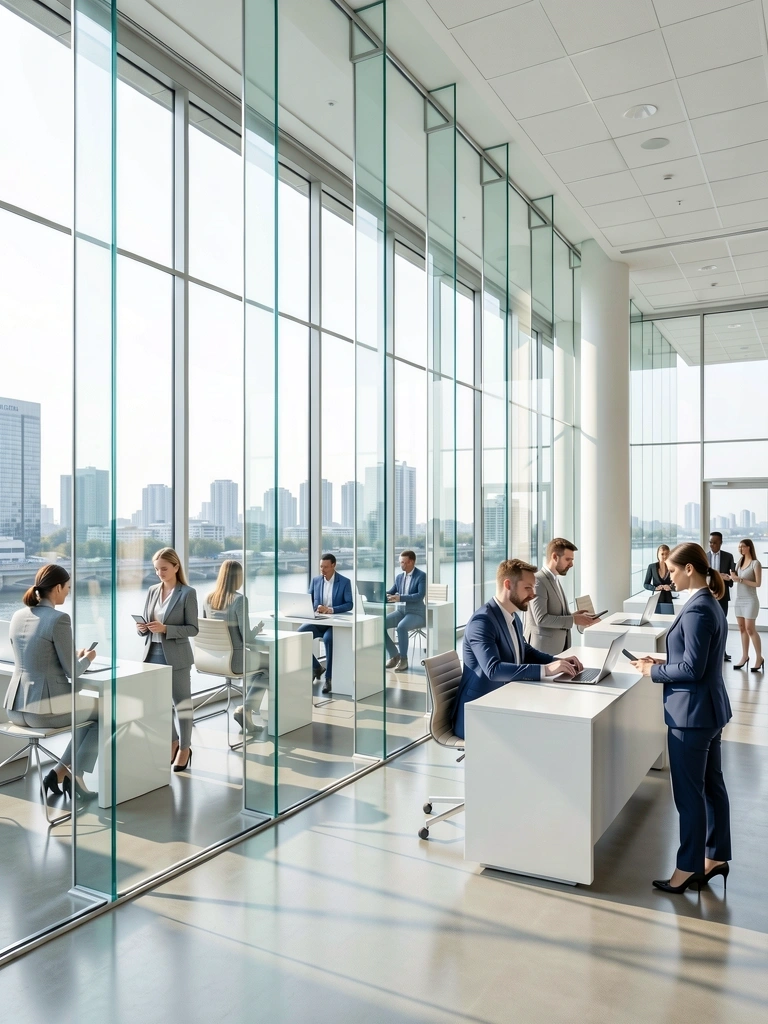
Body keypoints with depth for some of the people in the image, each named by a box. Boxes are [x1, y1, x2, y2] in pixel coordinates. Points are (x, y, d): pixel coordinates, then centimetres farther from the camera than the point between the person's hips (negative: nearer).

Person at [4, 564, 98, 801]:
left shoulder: (18, 616, 7)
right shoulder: (59, 619, -16)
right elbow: (71, 671, -12)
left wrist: (75, 657, 23)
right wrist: (87, 659, 9)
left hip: (16, 707, 8)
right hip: (46, 708, -8)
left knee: (90, 712, 30)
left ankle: (63, 772, 23)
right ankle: (65, 773, 16)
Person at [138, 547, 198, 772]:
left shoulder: (187, 593, -9)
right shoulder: (152, 591, 8)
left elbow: (193, 629, -11)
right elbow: (146, 623, 13)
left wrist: (165, 628, -23)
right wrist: (142, 628, -10)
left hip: (176, 658, -5)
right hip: (153, 655, 6)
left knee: (181, 702, 4)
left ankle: (185, 748, 19)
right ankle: (173, 742, 34)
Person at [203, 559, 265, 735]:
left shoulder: (208, 599, 0)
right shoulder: (240, 600, -19)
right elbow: (247, 638, -18)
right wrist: (257, 628, 3)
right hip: (233, 660, -7)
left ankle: (247, 712, 30)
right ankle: (244, 709, 7)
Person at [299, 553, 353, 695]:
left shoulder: (345, 582, -3)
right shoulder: (315, 580, 8)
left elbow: (349, 605, -9)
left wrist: (332, 609, -24)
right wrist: (316, 607, -15)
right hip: (317, 621, 4)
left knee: (328, 639, -37)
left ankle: (329, 677, -21)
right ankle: (315, 667, 1)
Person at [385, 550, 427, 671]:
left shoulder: (422, 576, -9)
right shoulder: (399, 576, 10)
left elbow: (420, 596, -22)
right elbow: (390, 593, 14)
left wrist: (400, 597, -31)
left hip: (416, 613, -6)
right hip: (401, 610, 6)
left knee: (401, 627, -36)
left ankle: (403, 659, -18)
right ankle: (394, 655, -3)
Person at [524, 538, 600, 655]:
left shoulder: (555, 580, 15)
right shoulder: (537, 581, -15)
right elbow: (541, 619, -21)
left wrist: (573, 615, 4)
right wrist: (573, 620, -17)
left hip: (560, 646, 9)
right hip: (544, 648, -9)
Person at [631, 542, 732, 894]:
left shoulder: (696, 609, -22)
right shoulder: (710, 604, 9)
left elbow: (692, 669, -23)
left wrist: (654, 671, -10)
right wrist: (664, 662, 8)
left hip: (693, 712, -10)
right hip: (709, 708, 10)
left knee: (689, 793, 2)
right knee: (711, 785, 18)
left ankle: (689, 867, 14)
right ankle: (716, 857, 31)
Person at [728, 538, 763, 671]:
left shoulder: (755, 563, -8)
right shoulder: (739, 563, 9)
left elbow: (758, 583, -12)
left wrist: (740, 580, -17)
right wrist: (733, 578, -7)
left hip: (750, 600, -6)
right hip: (738, 599, 6)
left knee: (750, 629, -6)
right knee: (742, 628, 6)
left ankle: (759, 657, 4)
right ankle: (745, 656, 11)